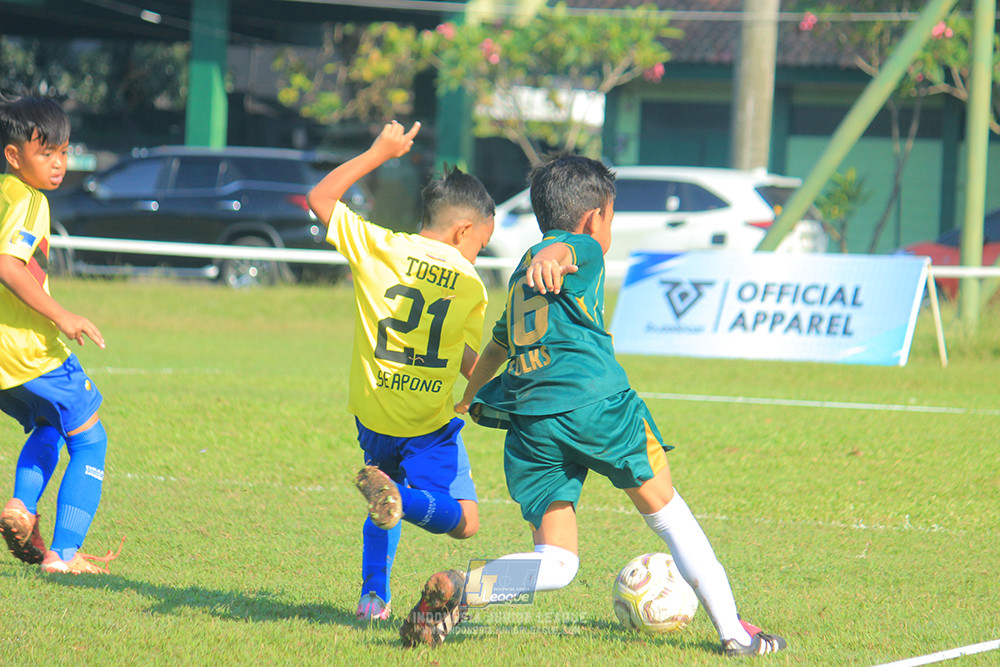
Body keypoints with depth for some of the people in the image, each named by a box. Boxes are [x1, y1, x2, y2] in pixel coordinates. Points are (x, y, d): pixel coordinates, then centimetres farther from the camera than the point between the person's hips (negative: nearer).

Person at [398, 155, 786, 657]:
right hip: (595, 401, -6)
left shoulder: (520, 276, 30)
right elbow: (561, 248, -18)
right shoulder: (582, 250, 8)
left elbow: (496, 347, 46)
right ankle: (732, 630, 11)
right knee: (664, 506, 12)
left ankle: (459, 587, -22)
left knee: (555, 565, 4)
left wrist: (467, 398, 65)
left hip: (530, 423, 6)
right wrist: (548, 259, -43)